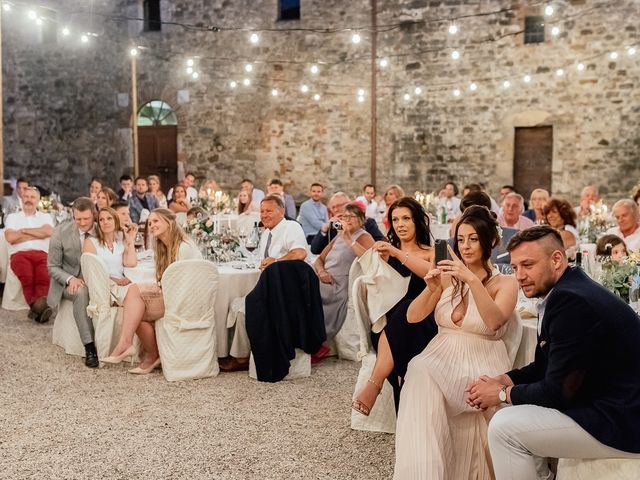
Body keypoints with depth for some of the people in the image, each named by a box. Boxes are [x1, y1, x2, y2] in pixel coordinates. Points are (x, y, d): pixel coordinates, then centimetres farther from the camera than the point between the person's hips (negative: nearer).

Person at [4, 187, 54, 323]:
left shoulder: (45, 217, 27)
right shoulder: (12, 217, 25)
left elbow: (48, 232, 3)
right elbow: (10, 238, 5)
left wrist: (23, 231, 7)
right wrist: (38, 233, 9)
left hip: (42, 253, 0)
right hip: (19, 253, 0)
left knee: (44, 276, -35)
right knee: (27, 276, -36)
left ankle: (37, 307, -54)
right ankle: (40, 306, -48)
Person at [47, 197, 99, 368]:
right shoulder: (60, 232, -9)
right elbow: (53, 267, -3)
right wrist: (70, 279, -24)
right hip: (68, 282, -2)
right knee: (81, 292, -36)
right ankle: (89, 347, -36)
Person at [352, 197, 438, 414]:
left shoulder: (432, 253, 13)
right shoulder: (387, 253, 21)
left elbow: (433, 273, -12)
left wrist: (398, 254, -22)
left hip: (422, 324, -2)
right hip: (389, 321, 2)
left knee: (408, 308, -36)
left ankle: (374, 384, -40)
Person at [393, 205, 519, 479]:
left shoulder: (506, 283, 2)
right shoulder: (448, 276, 11)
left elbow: (493, 322, -19)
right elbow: (412, 317, 3)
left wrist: (472, 279, -30)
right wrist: (431, 289, -15)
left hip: (481, 364, -2)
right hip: (441, 357, 3)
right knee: (419, 375, -31)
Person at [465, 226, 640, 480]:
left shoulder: (571, 299, -24)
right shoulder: (565, 291, 7)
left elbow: (557, 391, -21)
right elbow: (544, 368, 16)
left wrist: (503, 394, -7)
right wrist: (500, 381, 2)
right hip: (601, 404, 10)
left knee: (505, 426, -16)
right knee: (511, 409, 17)